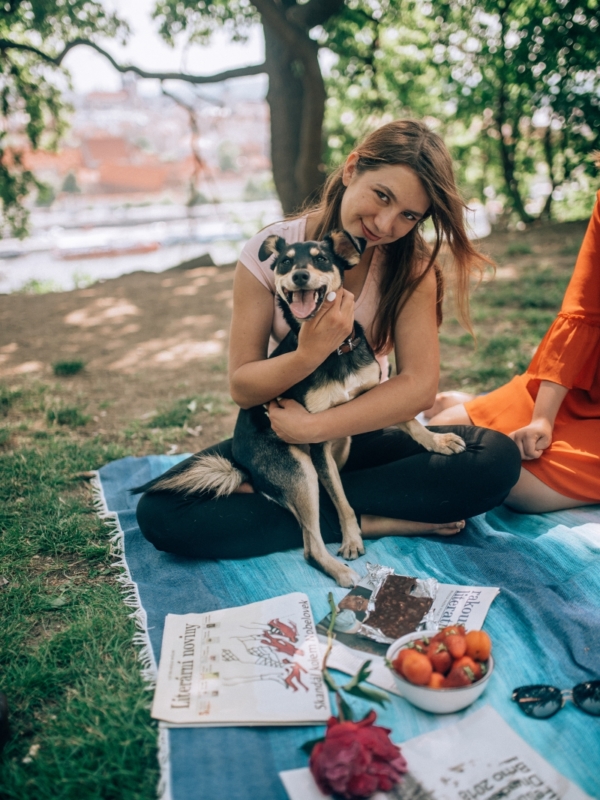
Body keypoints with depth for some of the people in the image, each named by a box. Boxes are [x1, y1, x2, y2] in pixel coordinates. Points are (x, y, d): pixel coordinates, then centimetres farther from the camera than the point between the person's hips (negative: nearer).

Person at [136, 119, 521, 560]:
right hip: (277, 440, -1)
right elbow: (242, 387, -14)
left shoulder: (410, 264, -10)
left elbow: (420, 385, -18)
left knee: (498, 460, -24)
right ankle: (370, 521, -20)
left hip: (364, 437, 1)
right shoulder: (270, 252, -14)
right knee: (161, 512, -24)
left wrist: (314, 426, -24)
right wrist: (308, 355, -33)